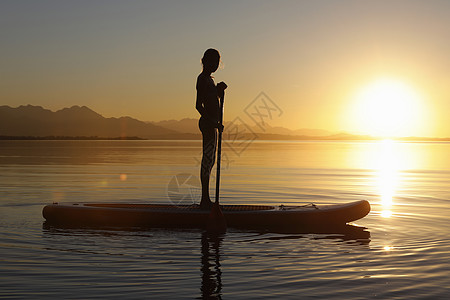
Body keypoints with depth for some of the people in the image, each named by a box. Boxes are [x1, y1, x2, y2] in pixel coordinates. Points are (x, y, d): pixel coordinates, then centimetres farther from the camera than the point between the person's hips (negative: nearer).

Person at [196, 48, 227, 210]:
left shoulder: (210, 79, 20)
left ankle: (206, 199, 15)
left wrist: (220, 90, 10)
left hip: (212, 123, 10)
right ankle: (205, 199, -8)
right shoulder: (203, 79, -10)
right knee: (208, 159, -10)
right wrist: (214, 122, -22)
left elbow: (217, 105, 27)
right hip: (208, 123, -10)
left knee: (209, 160, 10)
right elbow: (198, 105, -17)